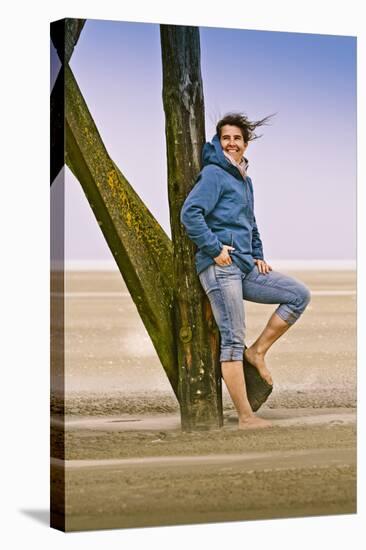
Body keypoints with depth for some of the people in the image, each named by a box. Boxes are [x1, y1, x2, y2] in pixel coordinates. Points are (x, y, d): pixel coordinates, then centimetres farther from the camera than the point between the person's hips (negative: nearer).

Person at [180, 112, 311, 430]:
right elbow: (190, 213, -16)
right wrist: (215, 249, -16)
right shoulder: (214, 174, -3)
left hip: (245, 268, 9)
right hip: (220, 268, -9)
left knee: (300, 295, 3)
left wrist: (258, 257, 18)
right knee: (233, 340, -10)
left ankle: (258, 351, 4)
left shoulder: (245, 180, 23)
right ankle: (246, 418, -10)